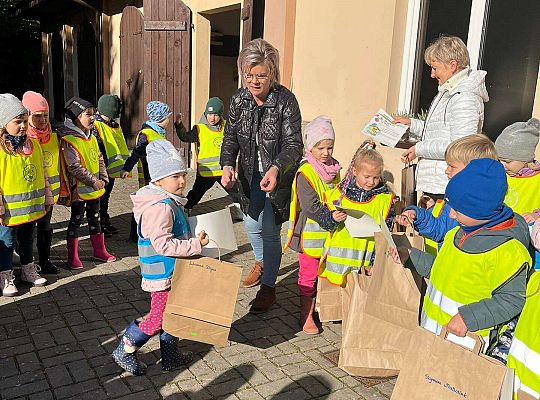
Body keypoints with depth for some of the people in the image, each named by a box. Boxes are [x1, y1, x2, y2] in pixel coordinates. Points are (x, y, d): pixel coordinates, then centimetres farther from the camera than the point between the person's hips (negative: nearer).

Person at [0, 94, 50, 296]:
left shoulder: (33, 144, 4)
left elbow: (42, 173, 12)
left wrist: (47, 196, 13)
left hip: (31, 206, 6)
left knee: (27, 239, 20)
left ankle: (28, 270, 36)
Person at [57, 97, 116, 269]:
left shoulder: (92, 138, 9)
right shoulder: (68, 140, -17)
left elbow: (100, 159, 15)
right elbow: (74, 167, -21)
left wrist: (103, 179, 4)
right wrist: (93, 181, -18)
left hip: (95, 188, 8)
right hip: (79, 189, -8)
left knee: (95, 218, 17)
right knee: (76, 220, 3)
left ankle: (99, 250, 29)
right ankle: (72, 256, 15)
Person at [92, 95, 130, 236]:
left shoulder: (115, 126, 12)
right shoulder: (96, 126, -17)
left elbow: (120, 146, 21)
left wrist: (125, 166, 20)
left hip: (112, 170, 9)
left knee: (105, 197, 19)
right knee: (100, 198, 2)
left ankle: (106, 223, 30)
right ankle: (99, 226, 12)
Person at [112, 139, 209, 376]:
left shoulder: (170, 201, 8)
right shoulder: (160, 207, -25)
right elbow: (163, 244, -30)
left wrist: (193, 241, 13)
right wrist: (195, 244, -25)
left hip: (172, 272, 10)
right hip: (162, 274, -10)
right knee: (158, 318, 3)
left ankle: (170, 357, 33)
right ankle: (125, 351, 21)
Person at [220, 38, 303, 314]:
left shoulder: (286, 101, -20)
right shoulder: (239, 99, -6)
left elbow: (293, 144, -24)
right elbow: (230, 137, -1)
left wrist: (275, 169, -43)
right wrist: (227, 164, -21)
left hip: (278, 175, -5)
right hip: (250, 175, 5)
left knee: (269, 230, -3)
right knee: (252, 224, 18)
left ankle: (268, 286, 17)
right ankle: (261, 262, 49)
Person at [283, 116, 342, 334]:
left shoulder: (334, 167, 7)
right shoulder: (305, 173, -17)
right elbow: (310, 207, -23)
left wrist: (342, 212, 7)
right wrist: (330, 216, -35)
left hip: (331, 233, 7)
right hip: (312, 233, -7)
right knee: (308, 275, 5)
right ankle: (306, 315, 17)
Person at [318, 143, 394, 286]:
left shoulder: (384, 200, 1)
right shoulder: (339, 194, 1)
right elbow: (323, 221, 5)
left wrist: (375, 261, -5)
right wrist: (332, 219, -18)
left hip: (367, 262, -1)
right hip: (338, 260, 1)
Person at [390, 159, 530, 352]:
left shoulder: (506, 251, -24)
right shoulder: (460, 233, 2)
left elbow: (512, 299, -20)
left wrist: (468, 318, -25)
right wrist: (410, 257, 6)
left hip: (464, 339, -8)